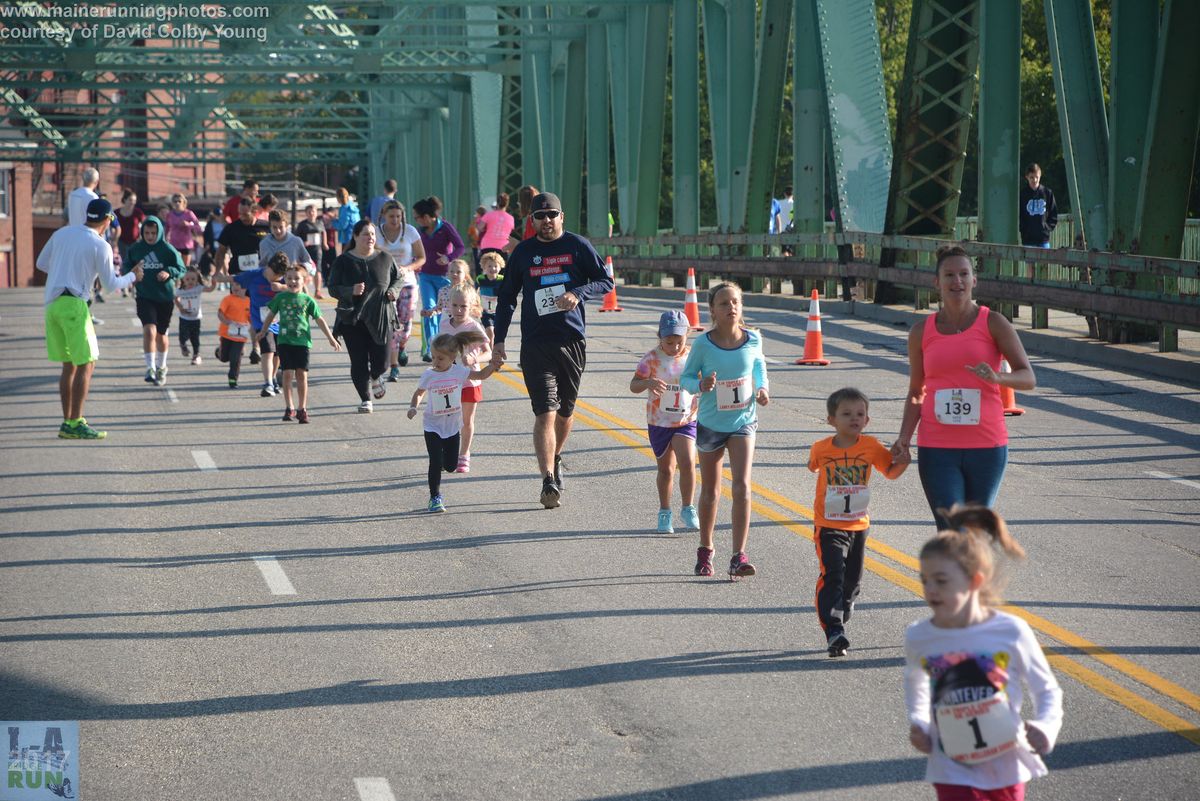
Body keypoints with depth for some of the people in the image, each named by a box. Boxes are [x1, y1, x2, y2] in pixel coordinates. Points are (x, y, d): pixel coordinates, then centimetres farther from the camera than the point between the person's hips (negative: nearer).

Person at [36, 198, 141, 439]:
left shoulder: (61, 234, 12)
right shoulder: (100, 246, -6)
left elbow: (41, 263, 22)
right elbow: (111, 285, -1)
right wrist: (133, 276, 17)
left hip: (52, 303, 7)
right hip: (73, 304, -7)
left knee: (69, 365, 13)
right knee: (86, 364, -2)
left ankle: (67, 422, 13)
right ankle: (75, 424, -7)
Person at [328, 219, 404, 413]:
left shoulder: (385, 259, 4)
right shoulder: (343, 261, -1)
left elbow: (399, 278, 17)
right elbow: (332, 288, -1)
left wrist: (394, 291, -4)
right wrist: (351, 291, -19)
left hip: (381, 318, 1)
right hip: (352, 319, -1)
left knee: (381, 361, 1)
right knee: (359, 362, -2)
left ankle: (375, 378, 38)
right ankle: (365, 399, 13)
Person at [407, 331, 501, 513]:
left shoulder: (459, 371, -7)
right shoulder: (429, 375, -8)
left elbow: (481, 375, 0)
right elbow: (418, 393, 5)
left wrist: (493, 365, -17)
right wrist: (413, 407, -12)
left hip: (453, 426, 2)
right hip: (433, 426, -2)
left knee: (450, 466, 7)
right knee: (436, 462, -10)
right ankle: (435, 497, 3)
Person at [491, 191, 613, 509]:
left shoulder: (578, 246, 3)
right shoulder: (523, 252, 7)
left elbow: (605, 282, 4)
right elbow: (506, 297, 13)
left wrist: (578, 293, -15)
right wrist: (498, 340, 8)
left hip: (572, 340, 1)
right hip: (535, 345, -1)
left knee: (565, 411, 13)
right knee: (545, 413, -12)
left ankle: (555, 462, 38)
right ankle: (549, 483, -19)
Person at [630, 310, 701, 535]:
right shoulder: (652, 359, -9)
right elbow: (633, 385, -11)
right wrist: (648, 382, -32)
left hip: (686, 421, 0)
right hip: (659, 422, 0)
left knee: (687, 463, -16)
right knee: (665, 468, 10)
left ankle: (687, 509, 1)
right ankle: (664, 512, 26)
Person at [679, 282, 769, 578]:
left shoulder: (753, 339, -8)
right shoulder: (703, 344, -15)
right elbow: (686, 377, -6)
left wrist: (763, 388, -4)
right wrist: (700, 384, -27)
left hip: (743, 422, 0)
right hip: (710, 424, 0)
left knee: (742, 486, -16)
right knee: (710, 491, 14)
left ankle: (739, 557, -15)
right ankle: (705, 549, 35)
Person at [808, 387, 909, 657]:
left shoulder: (871, 446, -5)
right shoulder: (821, 448, -6)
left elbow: (890, 471, 3)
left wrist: (901, 463, -13)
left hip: (859, 525, 3)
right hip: (828, 526, -3)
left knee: (852, 580, 15)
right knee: (832, 575, -19)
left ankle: (838, 620, 37)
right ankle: (834, 632, -24)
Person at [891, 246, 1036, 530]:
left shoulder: (993, 324, 0)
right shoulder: (921, 332, 6)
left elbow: (1028, 378, -6)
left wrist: (997, 377, -27)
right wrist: (904, 437, -2)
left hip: (986, 446, 0)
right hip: (936, 448, 0)